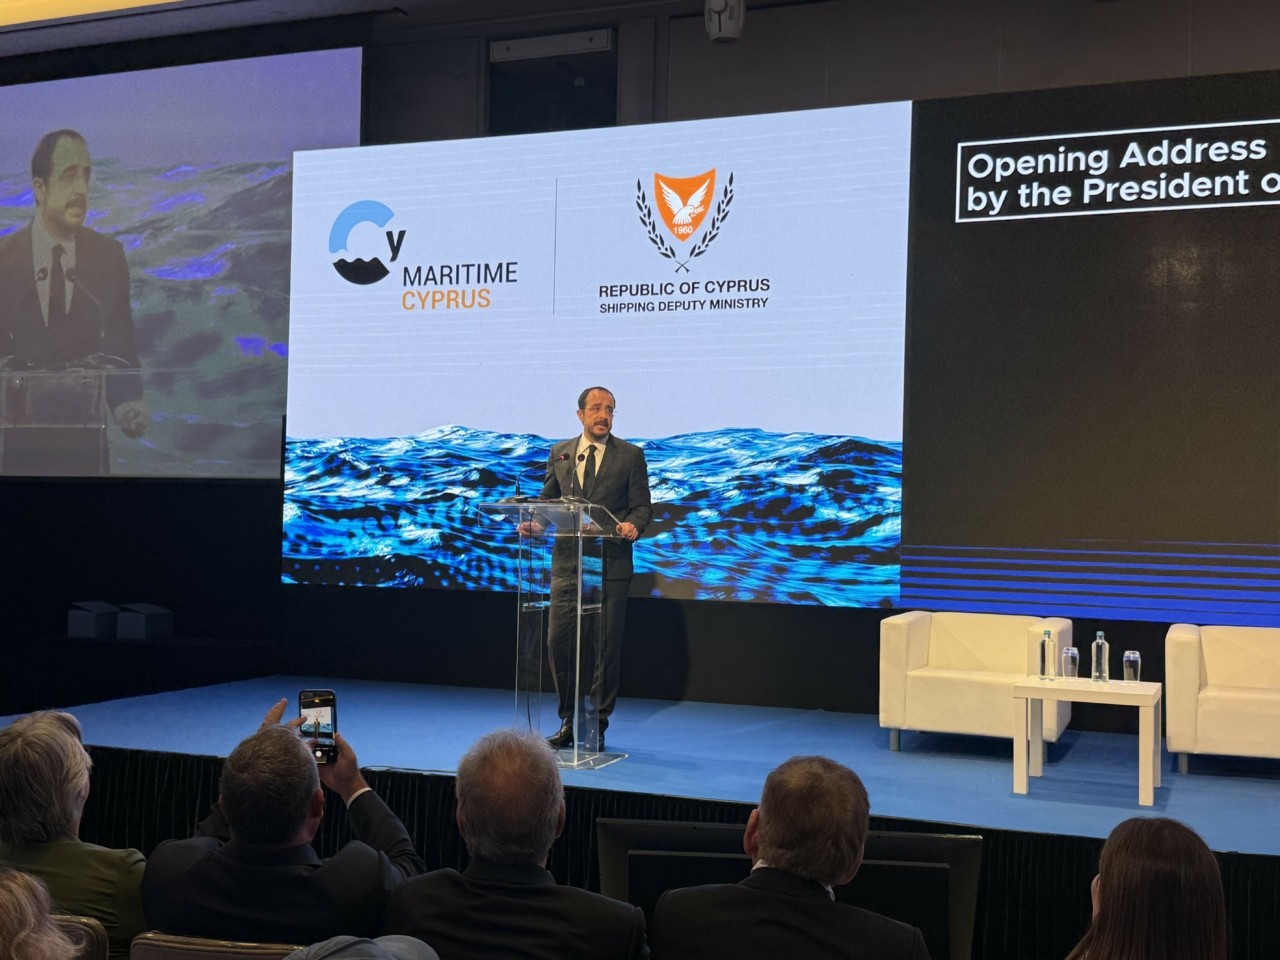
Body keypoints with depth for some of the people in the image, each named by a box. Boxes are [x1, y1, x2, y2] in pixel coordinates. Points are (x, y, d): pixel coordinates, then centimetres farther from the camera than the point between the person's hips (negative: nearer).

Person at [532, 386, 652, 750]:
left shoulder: (631, 455, 3)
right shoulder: (559, 453, 11)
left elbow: (642, 505, 1)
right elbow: (548, 499, 15)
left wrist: (632, 525, -21)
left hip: (610, 565, -2)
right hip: (567, 562, 3)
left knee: (607, 646, 2)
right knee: (558, 641, 1)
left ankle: (597, 725, 14)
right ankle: (569, 721, 16)